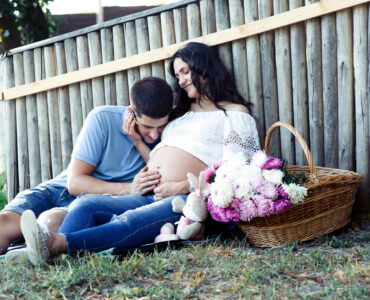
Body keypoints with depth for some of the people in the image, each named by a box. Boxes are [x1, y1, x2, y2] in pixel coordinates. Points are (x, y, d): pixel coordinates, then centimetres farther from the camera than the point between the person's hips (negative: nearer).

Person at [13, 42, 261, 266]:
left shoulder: (235, 113, 9)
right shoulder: (182, 114, 31)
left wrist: (181, 187, -13)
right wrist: (137, 140, 16)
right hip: (151, 197, 7)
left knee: (129, 223, -35)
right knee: (87, 205, -19)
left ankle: (57, 244, -57)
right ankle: (49, 252, -46)